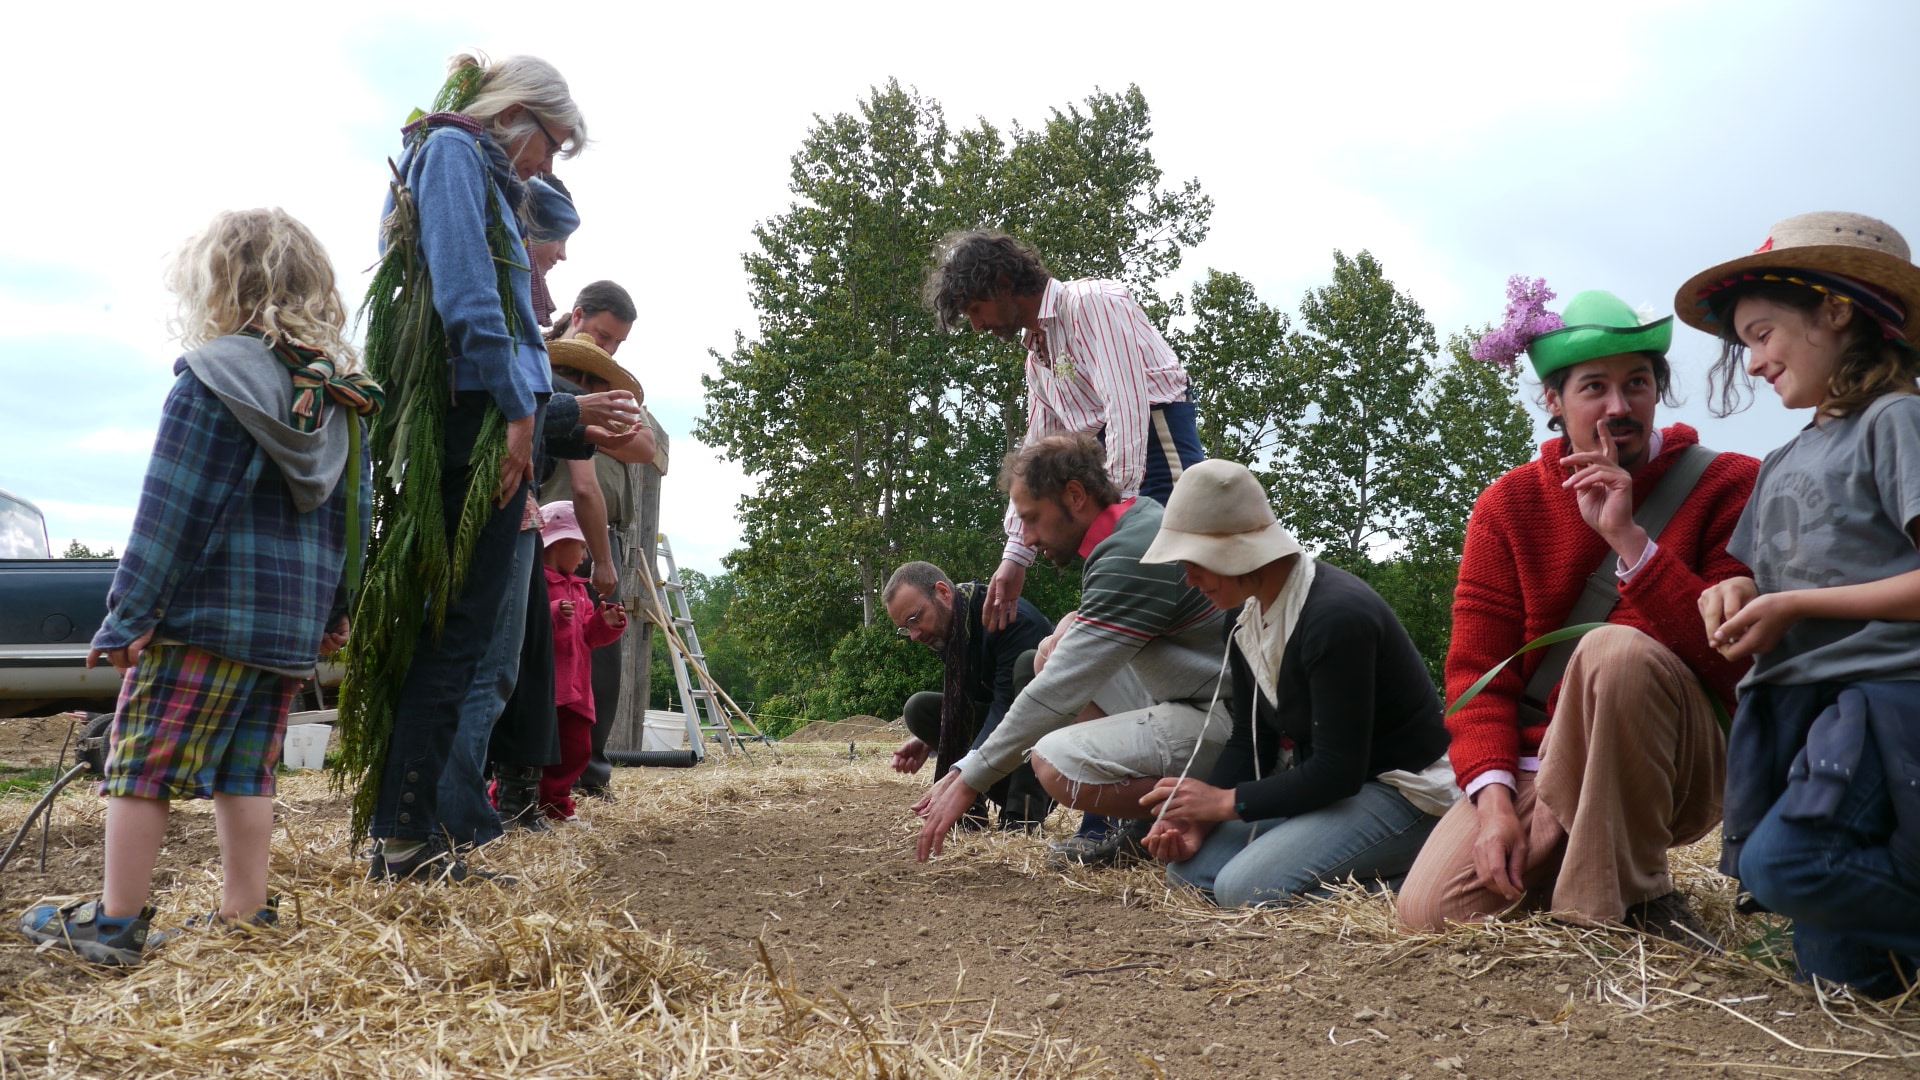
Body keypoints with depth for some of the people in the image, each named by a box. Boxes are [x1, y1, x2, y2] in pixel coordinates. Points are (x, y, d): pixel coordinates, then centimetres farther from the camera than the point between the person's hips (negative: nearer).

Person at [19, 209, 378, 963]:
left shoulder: (211, 381, -10)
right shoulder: (342, 397, 9)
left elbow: (171, 512, -13)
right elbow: (352, 512, 13)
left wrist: (127, 615, -8)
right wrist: (335, 611, 21)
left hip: (203, 615, -6)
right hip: (295, 622, 6)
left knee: (142, 761, 4)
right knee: (246, 768, 12)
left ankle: (115, 922, 11)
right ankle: (244, 915, 15)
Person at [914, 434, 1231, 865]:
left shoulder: (1131, 555, -21)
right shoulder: (1140, 519, 10)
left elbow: (1059, 691, -20)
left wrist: (970, 779, -13)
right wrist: (1064, 639, 3)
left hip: (1223, 719, -10)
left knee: (1056, 764, -24)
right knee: (1056, 656, 13)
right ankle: (1144, 826, 8)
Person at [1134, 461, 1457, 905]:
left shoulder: (1336, 616, -25)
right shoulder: (1247, 622, 3)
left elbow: (1337, 772, -25)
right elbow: (1250, 742, 7)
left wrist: (1225, 801, -18)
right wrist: (1199, 815, -11)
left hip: (1401, 791, -9)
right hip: (1326, 784, 9)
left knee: (1244, 887, -25)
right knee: (1186, 863, -3)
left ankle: (1402, 884, -7)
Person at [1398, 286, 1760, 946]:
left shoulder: (1729, 488, -5)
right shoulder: (1508, 506, 2)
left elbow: (1735, 663, -17)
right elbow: (1476, 668, -2)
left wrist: (1629, 538, -25)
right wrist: (1493, 797, -17)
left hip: (1675, 769, -2)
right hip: (1537, 768, 3)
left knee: (1616, 650, -34)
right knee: (1431, 910, -18)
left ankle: (1634, 899, -16)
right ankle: (1550, 872, 15)